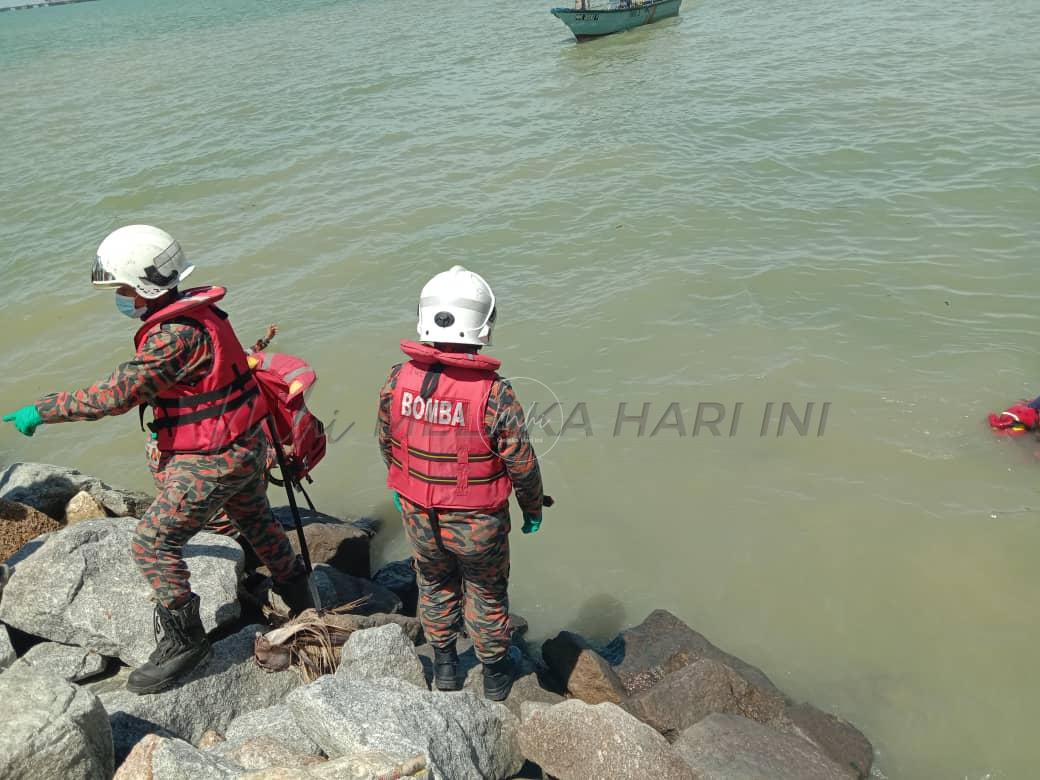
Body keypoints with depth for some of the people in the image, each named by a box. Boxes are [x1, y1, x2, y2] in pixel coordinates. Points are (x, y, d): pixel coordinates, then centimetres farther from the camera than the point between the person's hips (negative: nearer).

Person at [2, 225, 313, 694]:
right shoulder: (194, 313, 4)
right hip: (244, 443, 10)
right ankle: (296, 596, 47)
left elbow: (117, 395, -27)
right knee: (254, 520, 27)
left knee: (153, 543, -2)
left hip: (214, 460, -10)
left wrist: (41, 411, -18)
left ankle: (183, 642, 11)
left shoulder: (176, 334, -26)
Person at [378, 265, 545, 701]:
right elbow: (522, 464, -17)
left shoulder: (398, 381, -15)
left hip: (418, 516, 3)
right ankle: (495, 674, 43)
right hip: (478, 523, -3)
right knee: (487, 595, 21)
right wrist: (532, 510, 2)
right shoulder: (495, 394, -26)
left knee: (435, 586, 27)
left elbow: (387, 444, 1)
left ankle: (444, 666, 47)